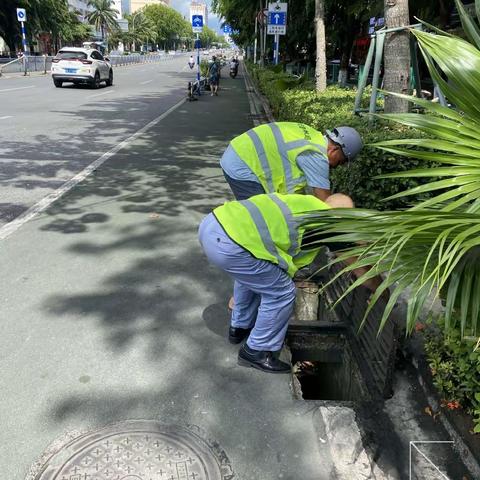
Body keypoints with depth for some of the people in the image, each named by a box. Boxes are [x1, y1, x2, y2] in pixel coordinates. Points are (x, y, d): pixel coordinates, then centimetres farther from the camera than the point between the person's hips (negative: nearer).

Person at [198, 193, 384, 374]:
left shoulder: (305, 202, 24)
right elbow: (359, 269, 11)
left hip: (212, 222, 9)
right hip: (227, 245, -9)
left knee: (249, 275, 33)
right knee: (281, 293, 7)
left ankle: (240, 327, 47)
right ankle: (255, 352, 22)